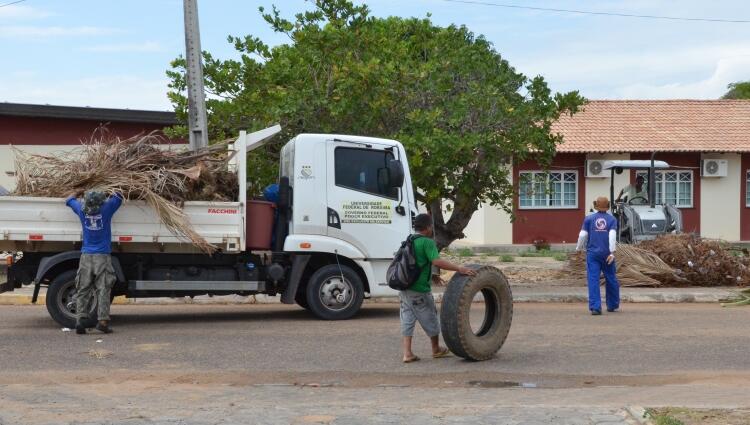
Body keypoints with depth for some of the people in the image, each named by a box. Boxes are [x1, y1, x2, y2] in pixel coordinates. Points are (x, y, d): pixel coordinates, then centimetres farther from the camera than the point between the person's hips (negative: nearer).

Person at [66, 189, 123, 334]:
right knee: (103, 290, -2)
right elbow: (118, 196, 9)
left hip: (86, 257, 3)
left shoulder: (81, 210, 0)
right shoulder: (106, 209, -8)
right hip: (102, 257, -3)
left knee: (83, 290, 4)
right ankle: (103, 321, -8)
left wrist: (79, 191, 36)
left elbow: (70, 199, 20)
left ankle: (80, 319, -6)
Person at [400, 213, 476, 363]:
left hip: (404, 287, 7)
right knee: (430, 319, 11)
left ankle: (407, 353, 3)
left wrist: (431, 276, 32)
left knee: (407, 320, 9)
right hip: (420, 290, -7)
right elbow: (437, 261, -27)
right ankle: (436, 349, 27)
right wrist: (459, 268, -31)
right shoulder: (427, 242, -13)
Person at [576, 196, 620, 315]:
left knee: (593, 280, -5)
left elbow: (583, 235, -1)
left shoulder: (589, 219, 3)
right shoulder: (612, 219, 2)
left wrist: (578, 248, 14)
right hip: (607, 253, 1)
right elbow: (612, 235, -11)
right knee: (611, 279, 15)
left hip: (593, 253, -1)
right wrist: (612, 253, -15)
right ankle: (612, 305, 25)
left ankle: (595, 307, -14)